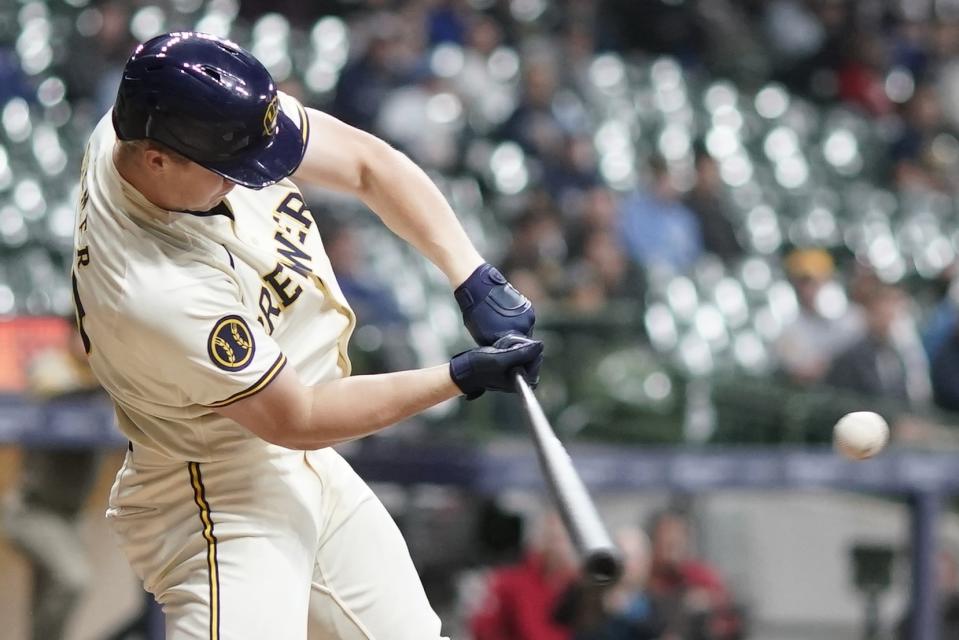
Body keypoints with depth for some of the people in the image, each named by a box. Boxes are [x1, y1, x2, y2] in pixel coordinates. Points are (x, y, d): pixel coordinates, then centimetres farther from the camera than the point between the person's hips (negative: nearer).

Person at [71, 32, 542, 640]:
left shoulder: (210, 119, -14)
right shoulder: (154, 293, -34)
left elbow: (368, 163, -3)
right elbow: (295, 419, -22)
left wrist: (477, 281, -14)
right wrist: (463, 377, -19)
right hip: (218, 504, -9)